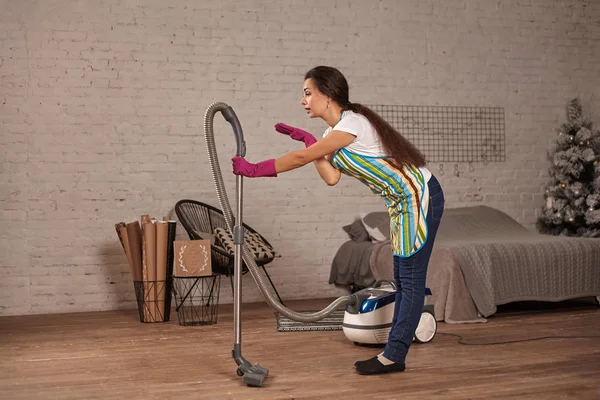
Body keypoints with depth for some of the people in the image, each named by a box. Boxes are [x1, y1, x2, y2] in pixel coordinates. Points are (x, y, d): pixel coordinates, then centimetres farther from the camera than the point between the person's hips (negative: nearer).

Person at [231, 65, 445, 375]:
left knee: (411, 280, -4)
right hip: (404, 202, 10)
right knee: (404, 280, 10)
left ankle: (394, 355, -1)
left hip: (419, 197, -10)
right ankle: (394, 353, 15)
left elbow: (302, 158, -23)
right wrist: (307, 139, 0)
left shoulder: (351, 123, -20)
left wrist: (254, 170, -20)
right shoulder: (334, 132, 10)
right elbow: (331, 177, 1)